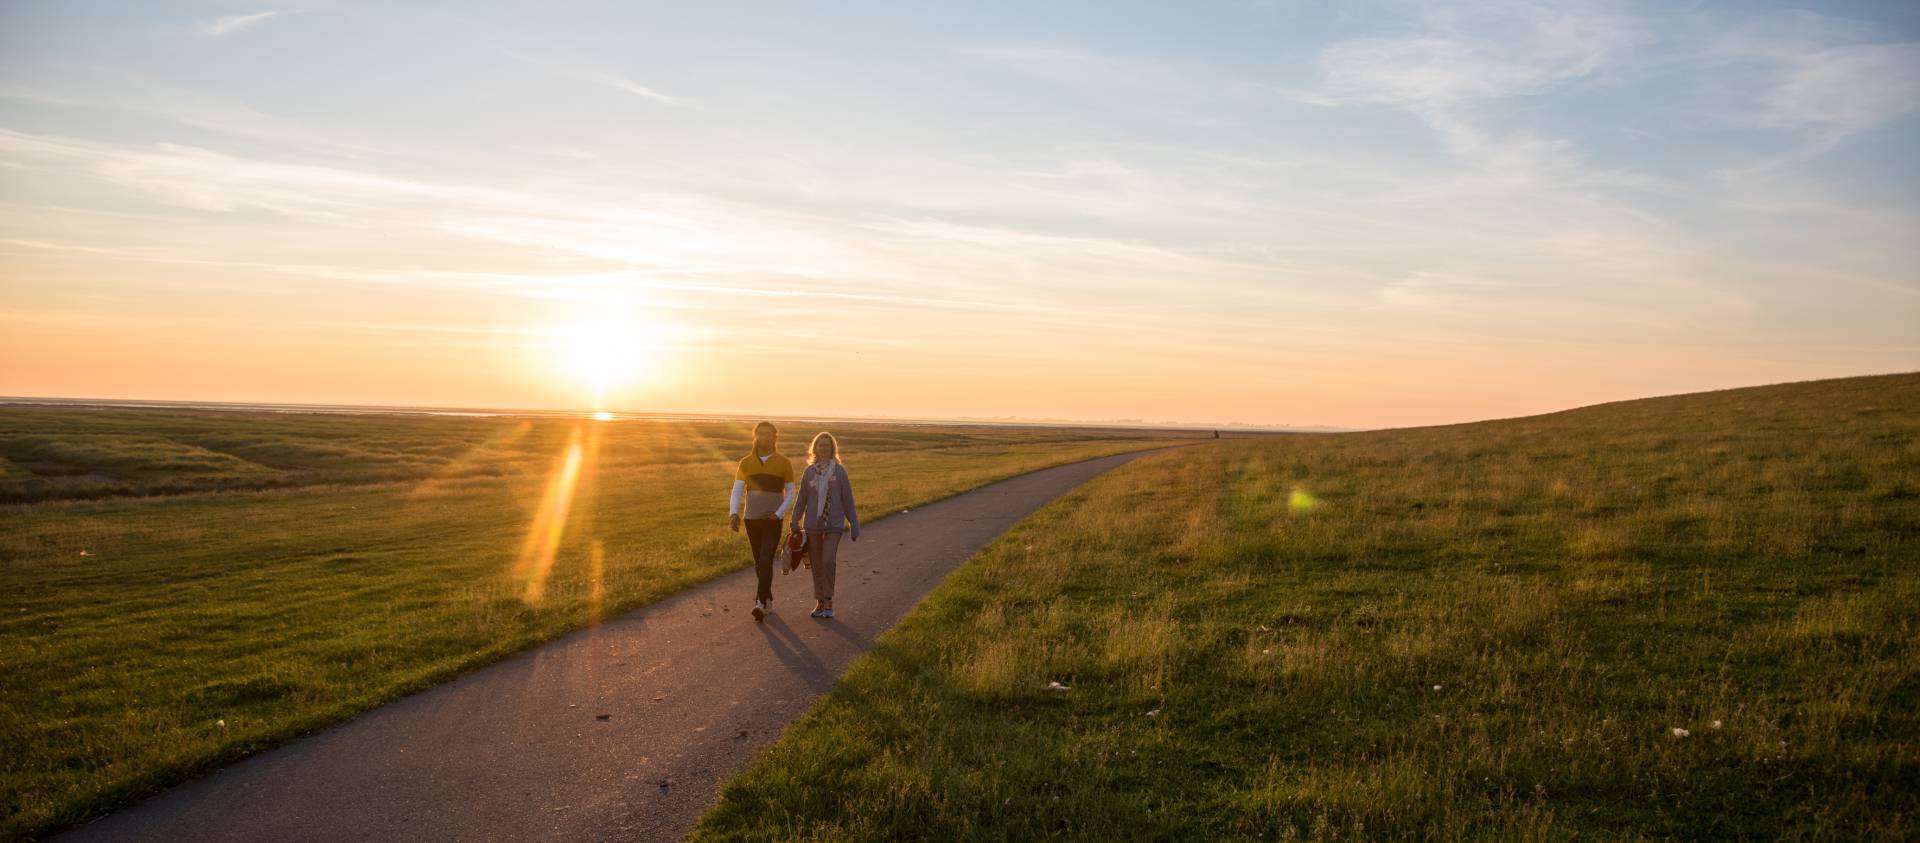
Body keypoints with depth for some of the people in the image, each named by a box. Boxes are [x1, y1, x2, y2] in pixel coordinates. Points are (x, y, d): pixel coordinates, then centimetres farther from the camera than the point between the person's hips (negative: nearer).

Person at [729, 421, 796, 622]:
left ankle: (760, 603, -19)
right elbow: (737, 491, 0)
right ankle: (768, 598, 29)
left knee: (766, 561, -14)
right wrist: (733, 513, -17)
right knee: (758, 562, 12)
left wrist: (779, 514, -11)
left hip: (773, 521, -3)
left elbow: (790, 492, 3)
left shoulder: (784, 463, -2)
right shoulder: (746, 462, 3)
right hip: (751, 520, 3)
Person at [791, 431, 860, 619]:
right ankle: (820, 602, 22)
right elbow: (801, 500, 9)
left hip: (834, 525, -3)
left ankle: (829, 601, -2)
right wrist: (794, 525, 8)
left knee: (828, 561, -17)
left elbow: (847, 500, 0)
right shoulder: (809, 472, 3)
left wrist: (854, 526, 1)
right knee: (817, 565, 9)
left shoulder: (839, 471, -3)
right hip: (812, 525, 3)